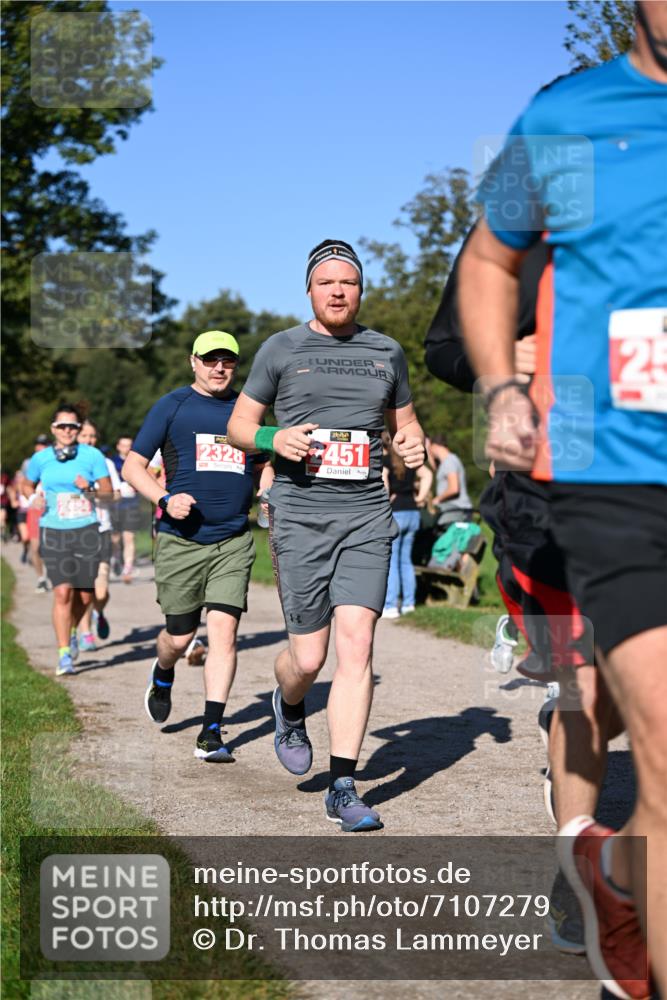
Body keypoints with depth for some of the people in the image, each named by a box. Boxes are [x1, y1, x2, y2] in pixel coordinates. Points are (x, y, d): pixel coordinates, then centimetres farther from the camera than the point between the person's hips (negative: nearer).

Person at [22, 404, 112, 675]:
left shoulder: (92, 456, 0)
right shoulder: (40, 459, 2)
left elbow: (108, 491, 2)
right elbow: (27, 485, 19)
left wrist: (90, 489, -18)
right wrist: (34, 498, -2)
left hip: (86, 530, 1)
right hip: (54, 532, -1)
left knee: (85, 595, 5)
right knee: (63, 592, -12)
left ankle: (71, 632, 38)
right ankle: (64, 654, -6)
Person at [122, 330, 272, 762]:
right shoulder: (172, 406, 2)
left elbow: (262, 467, 24)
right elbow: (132, 467, 2)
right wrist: (165, 500, -15)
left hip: (234, 542, 2)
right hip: (181, 541, -2)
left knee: (224, 631, -9)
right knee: (180, 637, 4)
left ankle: (212, 733, -6)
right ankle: (162, 677, 40)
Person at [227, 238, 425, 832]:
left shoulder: (387, 352, 14)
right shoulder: (281, 349, 7)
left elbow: (406, 423, 25)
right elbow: (239, 424, 11)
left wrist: (414, 446, 1)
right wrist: (273, 439, -11)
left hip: (367, 515, 2)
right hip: (300, 515, -1)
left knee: (356, 645, -11)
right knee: (308, 657, -2)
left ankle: (344, 789, -5)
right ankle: (290, 709, 36)